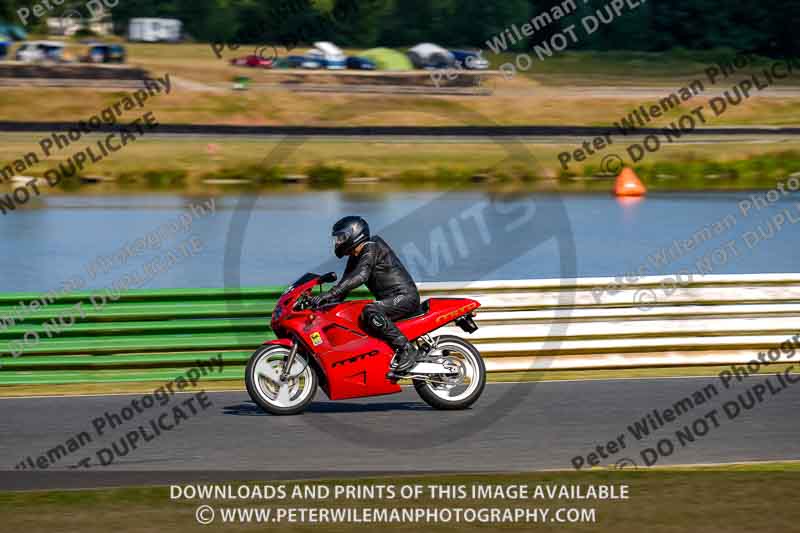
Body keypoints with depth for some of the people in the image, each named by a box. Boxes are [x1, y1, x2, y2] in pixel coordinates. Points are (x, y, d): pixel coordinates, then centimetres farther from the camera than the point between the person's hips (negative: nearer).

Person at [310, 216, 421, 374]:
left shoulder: (372, 248, -14)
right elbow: (345, 282, 20)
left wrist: (330, 294, -37)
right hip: (389, 300, 11)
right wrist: (328, 302, 5)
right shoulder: (355, 257, 18)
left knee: (370, 312, -34)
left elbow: (360, 276, -30)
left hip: (405, 296, -11)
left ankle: (406, 349, -31)